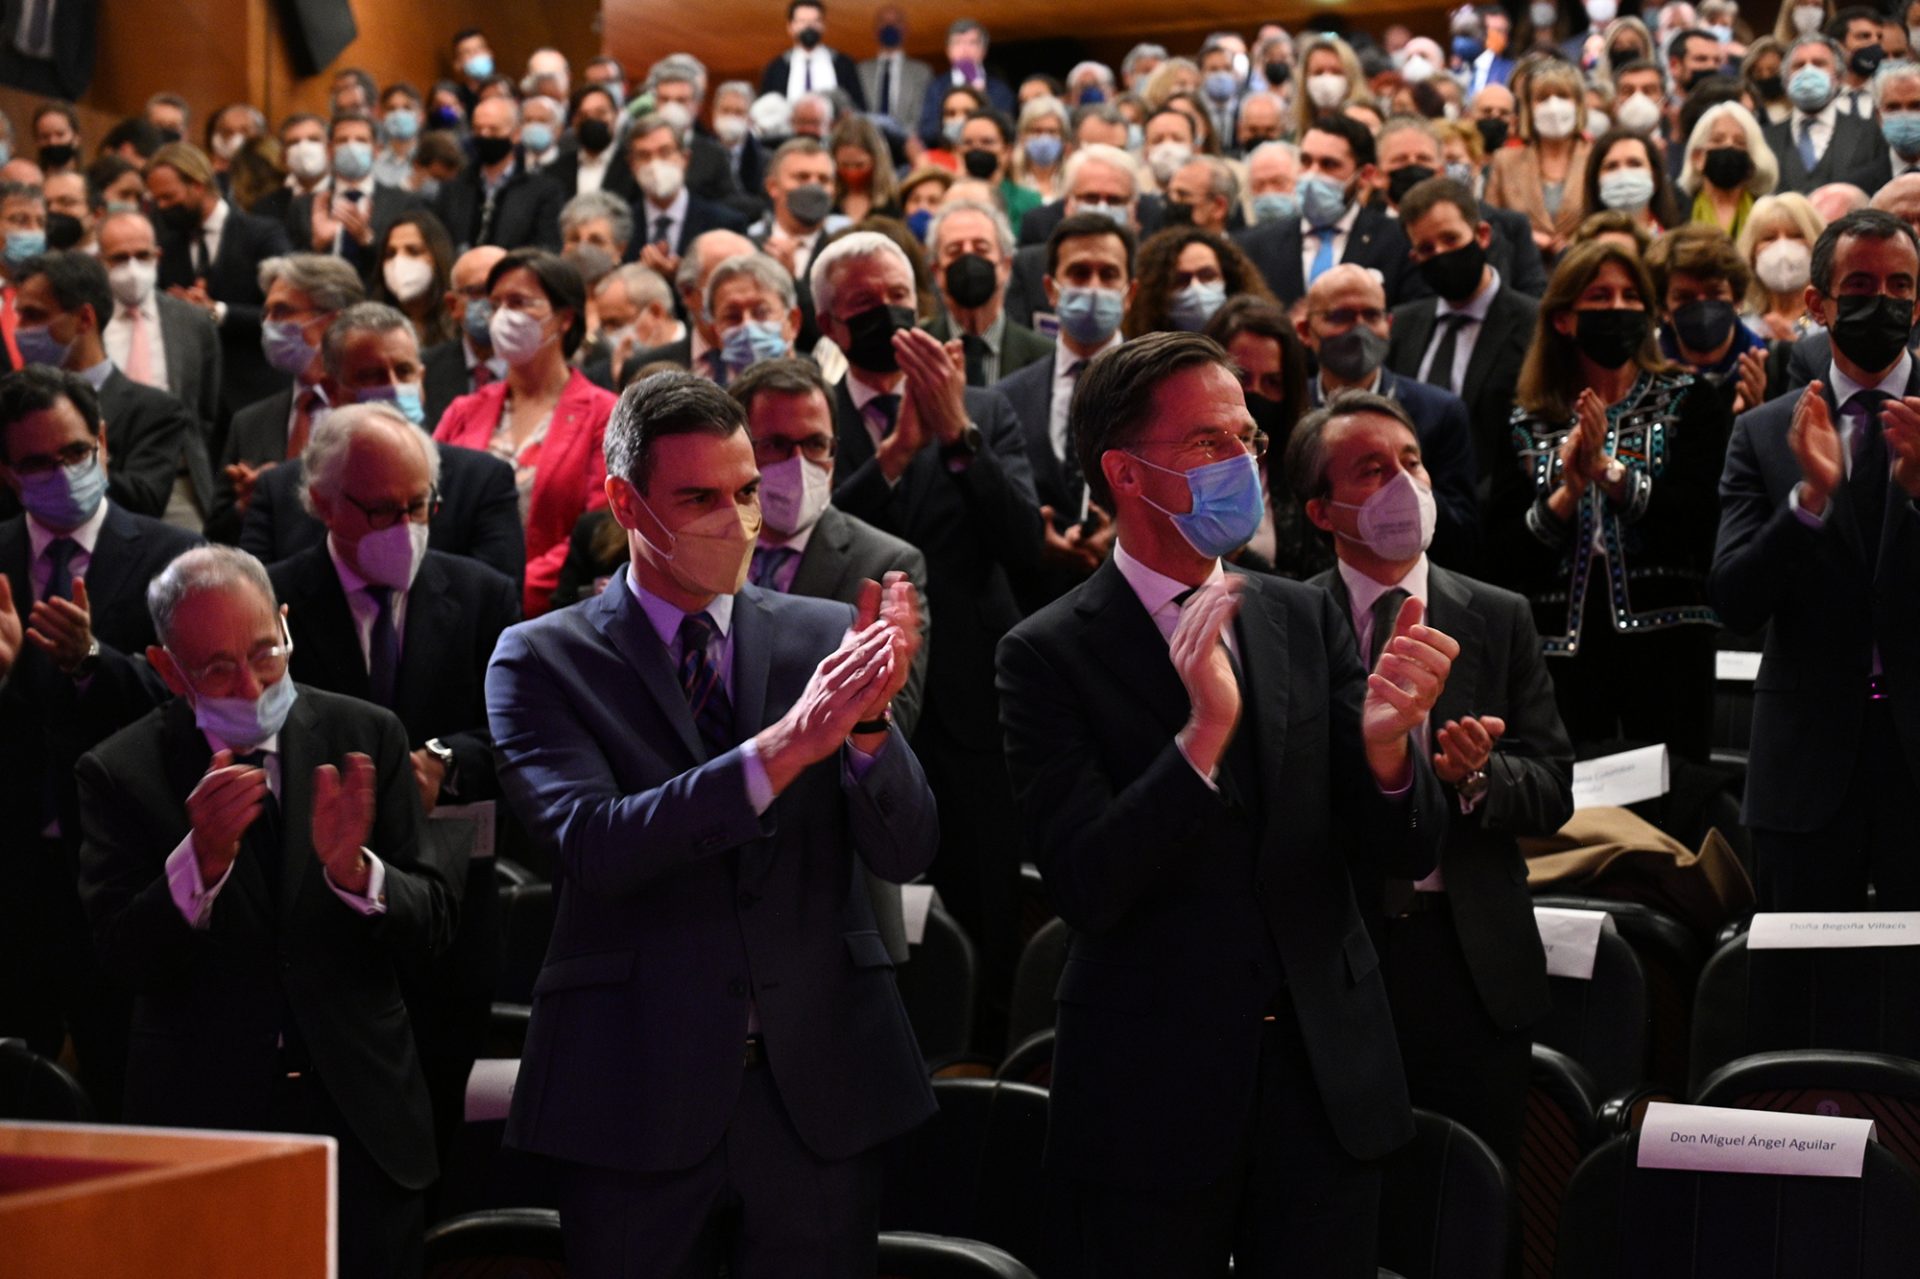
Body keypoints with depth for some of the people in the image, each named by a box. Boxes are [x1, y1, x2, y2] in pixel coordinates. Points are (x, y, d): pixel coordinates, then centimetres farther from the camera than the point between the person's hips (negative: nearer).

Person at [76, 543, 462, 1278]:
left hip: (364, 1120, 2)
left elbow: (433, 922, -3)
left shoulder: (366, 739, 0)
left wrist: (354, 872, -23)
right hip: (203, 1122, -1)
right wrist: (200, 858, -28)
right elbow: (125, 960, -12)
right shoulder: (121, 774, -4)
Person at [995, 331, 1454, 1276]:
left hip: (1326, 1080, 4)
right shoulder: (1050, 655, -7)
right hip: (1154, 1092, -4)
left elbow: (1407, 852, 2)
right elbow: (1085, 888, -17)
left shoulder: (1307, 620, 5)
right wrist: (1203, 733, -29)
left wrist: (1385, 745, -20)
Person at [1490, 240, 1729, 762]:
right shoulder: (1528, 426, 10)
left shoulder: (1688, 403, 7)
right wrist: (1565, 497, -11)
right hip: (1563, 653, 2)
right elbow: (1500, 556, 3)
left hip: (1666, 647, -1)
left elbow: (1698, 517, -8)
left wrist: (1610, 473, -15)